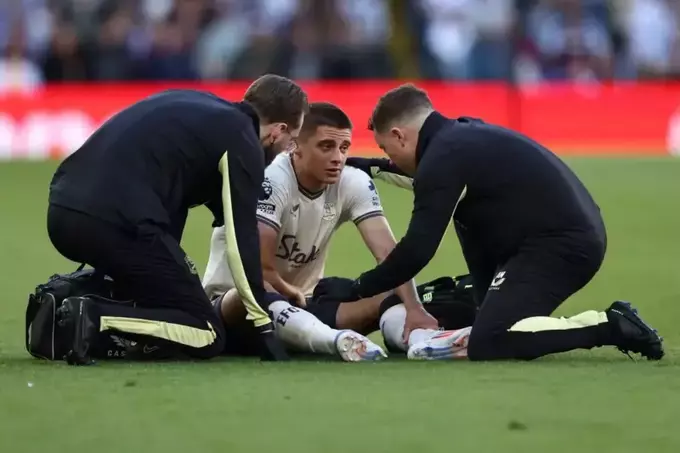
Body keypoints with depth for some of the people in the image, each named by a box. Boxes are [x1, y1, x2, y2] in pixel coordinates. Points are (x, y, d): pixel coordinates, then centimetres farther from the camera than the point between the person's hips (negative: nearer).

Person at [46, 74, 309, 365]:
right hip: (118, 221, -8)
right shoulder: (243, 142, 3)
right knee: (208, 337, 2)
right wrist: (264, 327, 3)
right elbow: (241, 239, -2)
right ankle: (96, 318, -17)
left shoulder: (193, 104, 27)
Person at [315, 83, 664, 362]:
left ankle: (610, 327, -16)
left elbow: (417, 250, -12)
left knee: (486, 345, -17)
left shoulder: (444, 156, -10)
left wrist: (357, 289, -2)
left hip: (558, 245, -10)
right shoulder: (465, 135, 17)